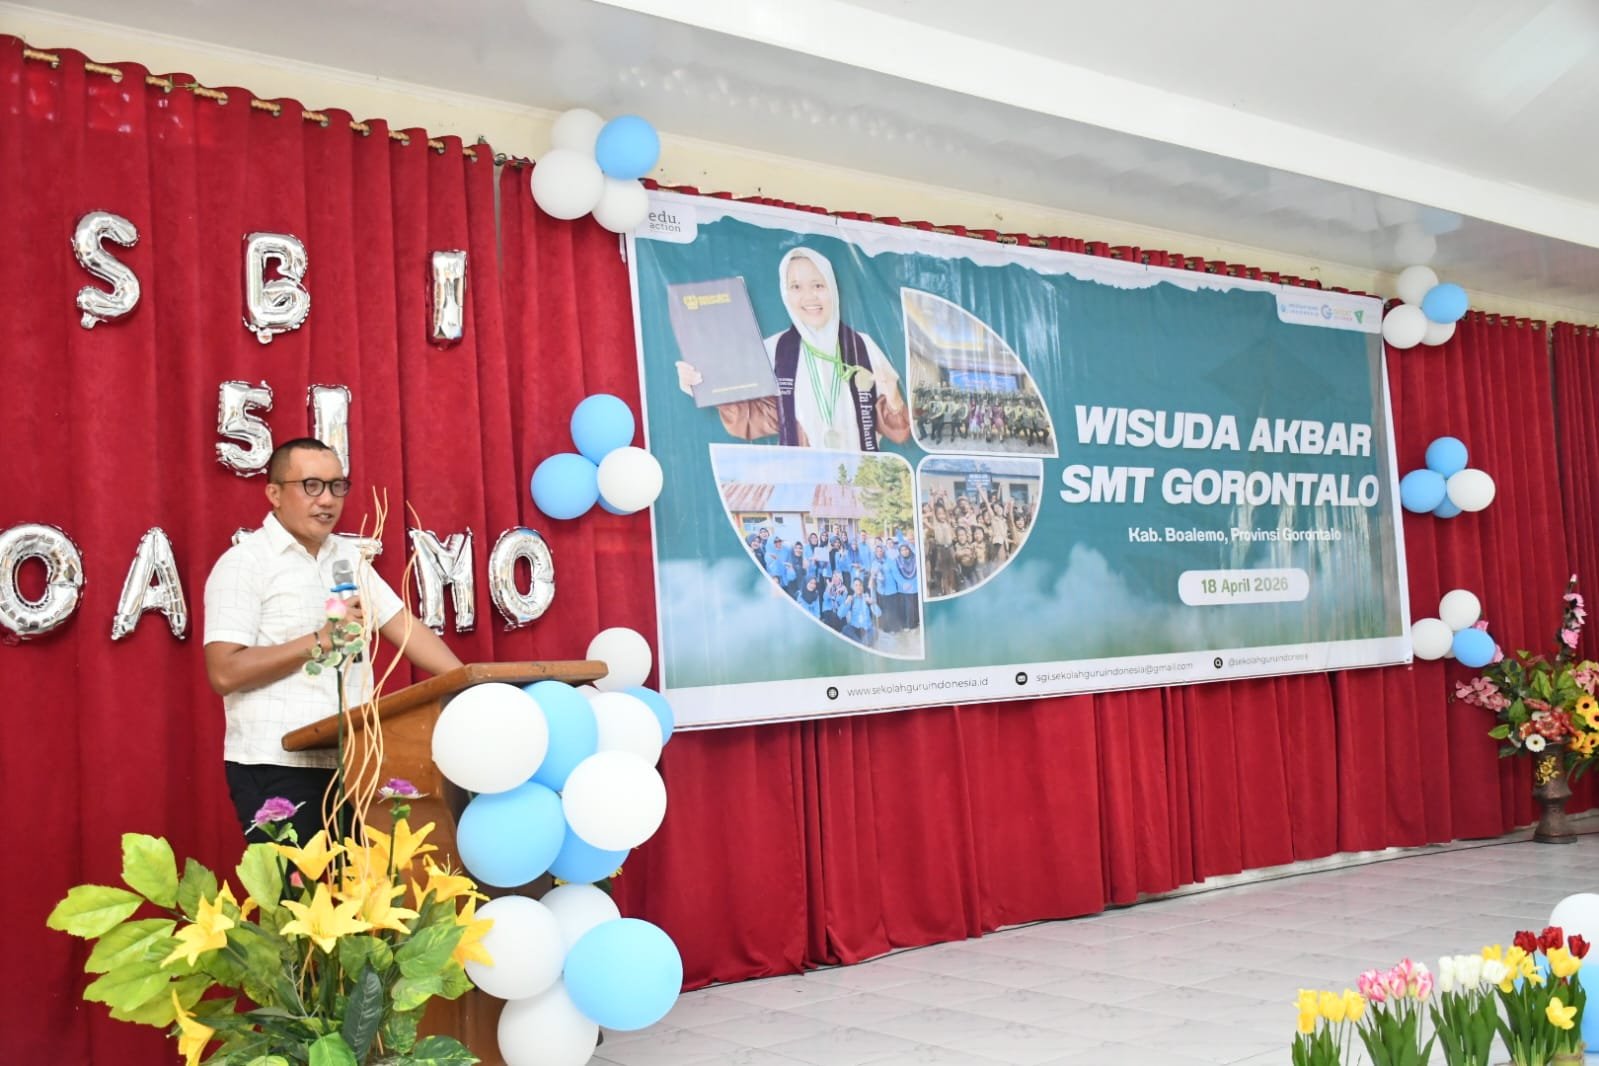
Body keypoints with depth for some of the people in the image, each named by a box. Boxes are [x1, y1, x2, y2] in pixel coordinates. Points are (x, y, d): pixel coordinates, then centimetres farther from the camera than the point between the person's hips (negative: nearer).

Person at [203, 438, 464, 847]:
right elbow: (224, 672, -14)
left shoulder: (348, 557, 15)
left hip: (349, 764, 6)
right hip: (277, 768, -6)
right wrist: (319, 640, -16)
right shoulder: (244, 563, -6)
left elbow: (403, 626, 11)